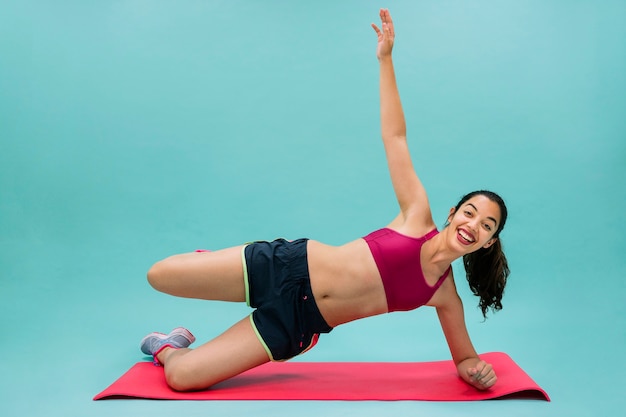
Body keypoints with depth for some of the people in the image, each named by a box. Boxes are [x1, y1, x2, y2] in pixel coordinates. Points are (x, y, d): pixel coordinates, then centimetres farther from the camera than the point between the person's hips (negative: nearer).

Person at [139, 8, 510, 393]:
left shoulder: (445, 295, 1)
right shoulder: (419, 216, -4)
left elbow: (464, 360, 12)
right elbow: (395, 136, -5)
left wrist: (478, 371, -13)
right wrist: (385, 58, -11)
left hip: (298, 323, 1)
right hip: (288, 267, -1)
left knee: (181, 377, -10)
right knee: (160, 275, -7)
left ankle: (167, 348, 27)